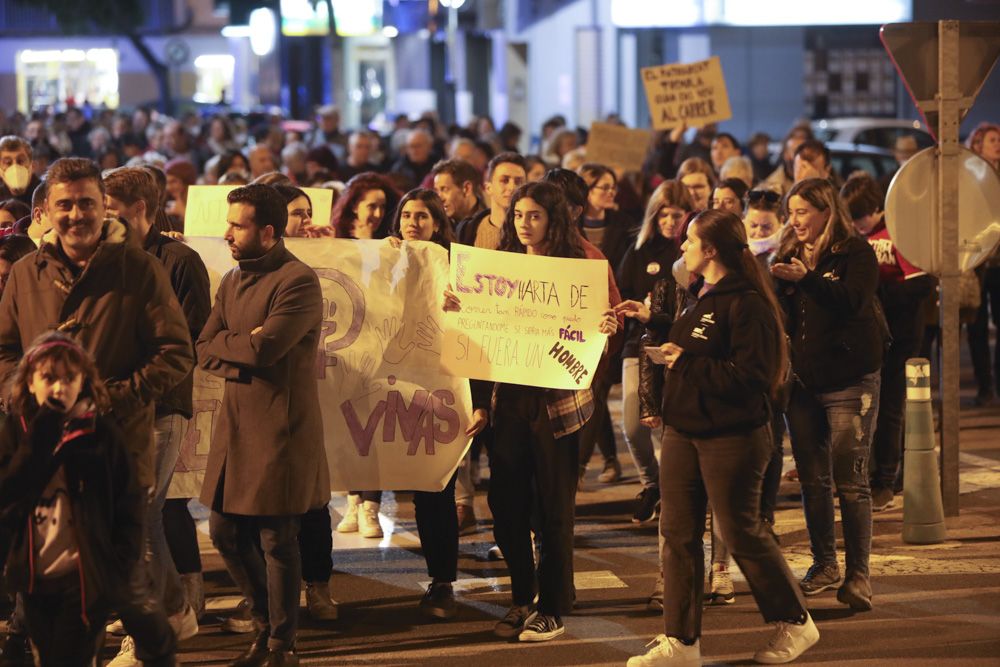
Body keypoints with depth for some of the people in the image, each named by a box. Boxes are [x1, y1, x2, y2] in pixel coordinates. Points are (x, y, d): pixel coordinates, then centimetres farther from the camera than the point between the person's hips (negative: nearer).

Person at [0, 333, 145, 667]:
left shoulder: (102, 433, -6)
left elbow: (129, 504, -3)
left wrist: (120, 564, -10)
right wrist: (39, 441, -21)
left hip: (86, 577, -3)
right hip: (34, 576, 4)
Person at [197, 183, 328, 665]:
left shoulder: (298, 282, -13)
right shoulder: (233, 281, 14)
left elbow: (264, 346, -23)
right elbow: (204, 351, 7)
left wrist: (224, 344, -5)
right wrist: (243, 357, -12)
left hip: (280, 428, -8)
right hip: (235, 425, 8)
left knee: (277, 540, 0)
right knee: (225, 533, 12)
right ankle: (267, 621, 31)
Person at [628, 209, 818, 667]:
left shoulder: (746, 303, -17)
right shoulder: (699, 296, 14)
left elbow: (751, 376, -24)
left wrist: (687, 363, -21)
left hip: (731, 436, -9)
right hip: (683, 431, 9)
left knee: (740, 532, 0)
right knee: (678, 532, 6)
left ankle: (795, 623, 18)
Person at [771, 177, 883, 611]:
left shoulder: (856, 252, -5)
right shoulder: (789, 255, 11)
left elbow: (854, 300, -20)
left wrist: (807, 278, -30)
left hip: (848, 380, -5)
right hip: (801, 380, 5)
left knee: (850, 480, -6)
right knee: (812, 478, 10)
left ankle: (858, 574, -2)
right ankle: (824, 564, 21)